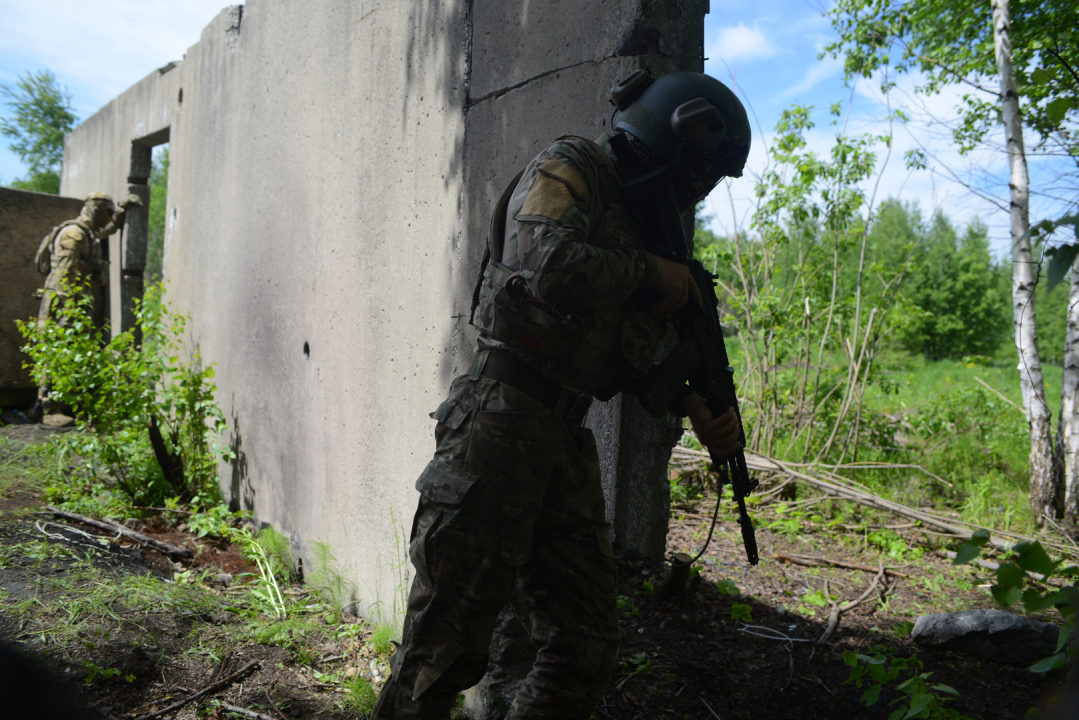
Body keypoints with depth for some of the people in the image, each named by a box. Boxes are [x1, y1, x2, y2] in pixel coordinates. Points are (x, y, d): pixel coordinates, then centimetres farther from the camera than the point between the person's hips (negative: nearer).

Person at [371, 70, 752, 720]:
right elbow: (549, 266, -24)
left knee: (587, 651, 9)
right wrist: (650, 272, -9)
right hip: (501, 427, -8)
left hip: (566, 445, 9)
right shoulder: (570, 171, -2)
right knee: (447, 648, -4)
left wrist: (693, 406, 12)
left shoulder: (638, 216, 23)